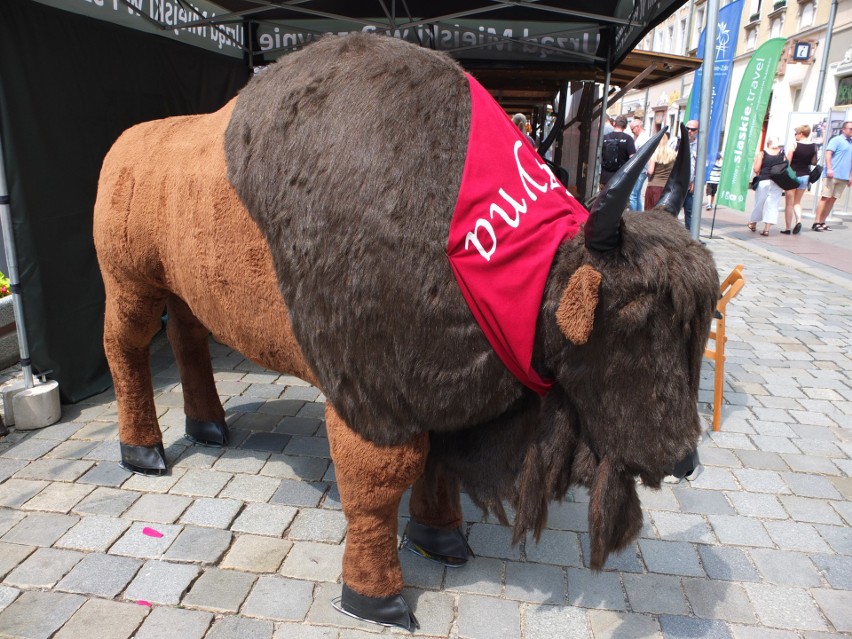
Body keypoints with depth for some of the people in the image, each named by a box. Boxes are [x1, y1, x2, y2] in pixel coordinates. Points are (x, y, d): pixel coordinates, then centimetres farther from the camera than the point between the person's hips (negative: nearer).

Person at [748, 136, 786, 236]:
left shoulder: (762, 153, -4)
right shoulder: (782, 153, 4)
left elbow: (756, 169, -9)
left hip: (763, 181, -1)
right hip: (778, 182, 2)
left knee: (759, 203, 12)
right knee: (773, 204, 2)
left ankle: (753, 223, 29)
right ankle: (766, 228, -5)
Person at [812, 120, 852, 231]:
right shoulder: (837, 140, -2)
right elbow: (828, 153, -11)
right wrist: (829, 169, -23)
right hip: (832, 175, -6)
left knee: (832, 199, 5)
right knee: (825, 198, -7)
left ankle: (822, 222, 9)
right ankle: (817, 223, -6)